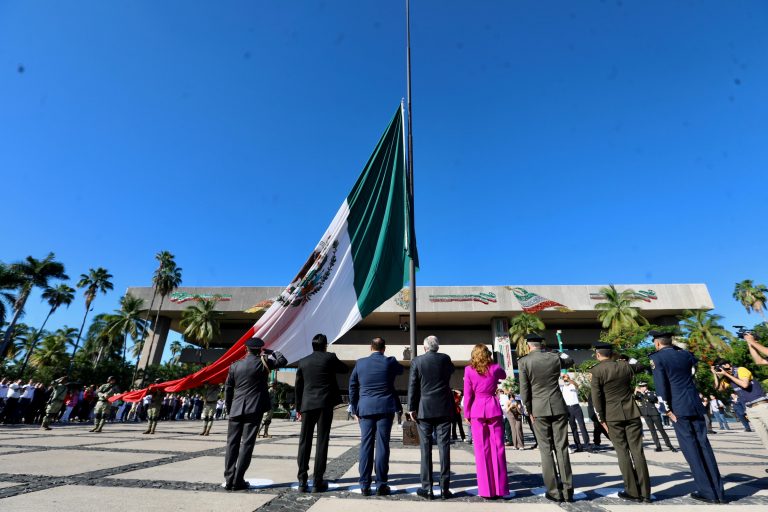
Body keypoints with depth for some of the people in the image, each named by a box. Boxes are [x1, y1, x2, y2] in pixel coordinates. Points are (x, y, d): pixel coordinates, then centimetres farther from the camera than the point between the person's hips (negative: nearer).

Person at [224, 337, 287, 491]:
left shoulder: (235, 365, 5)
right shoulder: (263, 362, -5)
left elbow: (228, 389, 8)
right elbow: (283, 361, 9)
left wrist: (229, 408, 17)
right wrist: (270, 352, 14)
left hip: (236, 409, 3)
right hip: (254, 409, -3)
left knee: (232, 443, 9)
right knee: (247, 443, 1)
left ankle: (229, 479, 10)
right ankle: (238, 480, 2)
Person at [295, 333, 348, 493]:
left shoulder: (303, 361, 7)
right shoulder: (330, 357, -2)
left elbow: (298, 387, 10)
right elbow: (344, 369, 13)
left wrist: (298, 407, 17)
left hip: (307, 405, 3)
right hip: (325, 404, -2)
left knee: (304, 442, 9)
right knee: (322, 442, 3)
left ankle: (302, 481, 11)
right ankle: (318, 482, 6)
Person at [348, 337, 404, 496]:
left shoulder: (360, 363, 2)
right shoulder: (390, 362, -3)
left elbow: (352, 387, 6)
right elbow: (401, 370, 19)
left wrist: (354, 410, 12)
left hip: (365, 409, 2)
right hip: (385, 409, -1)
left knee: (366, 446, 7)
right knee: (382, 445, 4)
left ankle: (365, 485, 13)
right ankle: (381, 484, 9)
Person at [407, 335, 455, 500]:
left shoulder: (417, 361, -4)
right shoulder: (445, 358, 0)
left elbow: (412, 386, -4)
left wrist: (411, 408, 1)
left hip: (424, 410, -1)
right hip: (444, 409, 1)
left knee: (425, 448, 5)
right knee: (444, 447, 6)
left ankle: (427, 488, 9)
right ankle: (445, 488, 10)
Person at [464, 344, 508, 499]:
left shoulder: (469, 370, -4)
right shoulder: (495, 368, 1)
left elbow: (468, 394, -3)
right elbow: (504, 375, 25)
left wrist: (467, 414, 4)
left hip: (477, 410, -1)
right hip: (493, 408, 1)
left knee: (482, 450, 5)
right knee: (497, 448, 9)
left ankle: (486, 489, 10)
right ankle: (500, 488, 14)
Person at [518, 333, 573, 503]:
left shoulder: (524, 361, -8)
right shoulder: (555, 357, 0)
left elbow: (524, 390, -8)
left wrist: (530, 411, 3)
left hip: (539, 409, -2)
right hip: (558, 407, 3)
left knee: (546, 450, 6)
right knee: (561, 448, 9)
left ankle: (554, 491, 9)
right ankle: (567, 490, 11)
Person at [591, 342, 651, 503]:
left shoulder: (596, 371, -10)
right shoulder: (625, 366, 2)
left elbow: (596, 399, -10)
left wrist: (601, 420, -2)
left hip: (612, 417, -4)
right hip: (631, 413, 4)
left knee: (622, 452, 5)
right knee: (637, 451, 7)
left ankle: (633, 492, 10)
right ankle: (645, 492, 12)